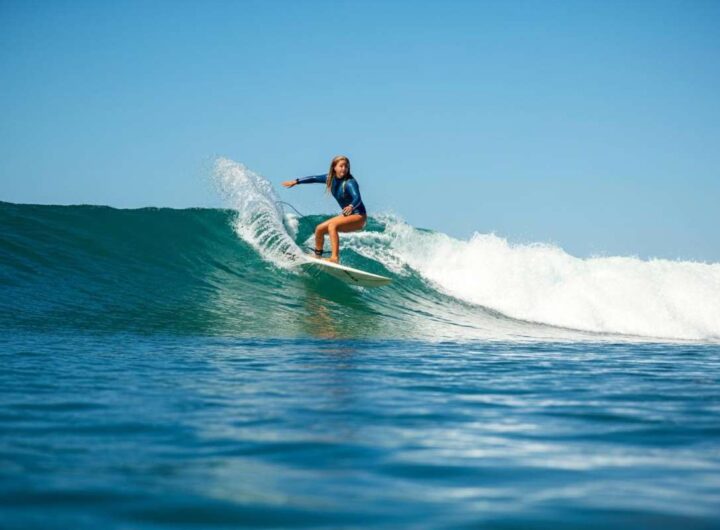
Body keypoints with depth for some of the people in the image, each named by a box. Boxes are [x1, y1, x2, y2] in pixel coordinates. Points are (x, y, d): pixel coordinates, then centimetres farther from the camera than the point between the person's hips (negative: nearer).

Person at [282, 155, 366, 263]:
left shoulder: (350, 182, -22)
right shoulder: (331, 178, 0)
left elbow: (357, 198, -38)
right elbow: (315, 178, 13)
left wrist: (351, 206, -60)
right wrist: (296, 181, 15)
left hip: (358, 216, -8)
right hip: (347, 215, 8)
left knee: (332, 225, -30)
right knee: (319, 229, 9)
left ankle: (335, 258, -39)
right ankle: (317, 256, 29)